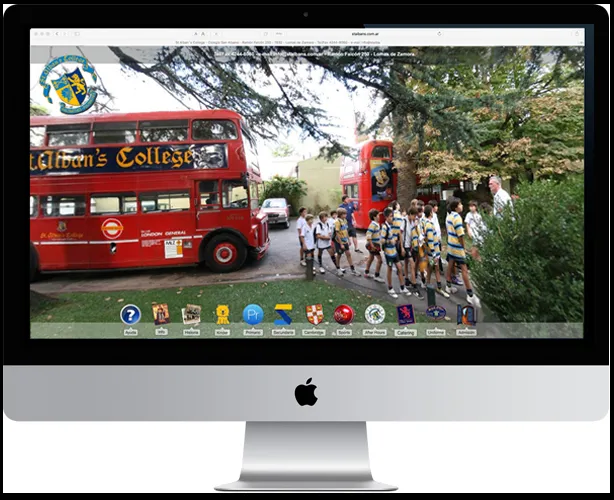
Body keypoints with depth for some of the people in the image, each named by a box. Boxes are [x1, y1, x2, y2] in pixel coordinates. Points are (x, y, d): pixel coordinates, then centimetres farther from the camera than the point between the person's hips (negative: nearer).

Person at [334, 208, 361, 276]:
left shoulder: (345, 220, 3)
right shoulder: (338, 221, -19)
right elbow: (337, 233, -21)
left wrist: (349, 240, 12)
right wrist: (341, 244, -21)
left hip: (345, 241, 6)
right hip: (339, 242, -6)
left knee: (348, 254, 7)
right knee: (339, 255, 9)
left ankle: (353, 270, 11)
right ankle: (338, 269, 26)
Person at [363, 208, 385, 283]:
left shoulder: (376, 224, 7)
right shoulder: (372, 225, -21)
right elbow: (368, 236, -26)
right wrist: (372, 246, -26)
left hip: (376, 244, 10)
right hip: (373, 245, -10)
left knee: (371, 258, 21)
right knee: (379, 260, -9)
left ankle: (366, 273, 34)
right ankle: (377, 276, -1)